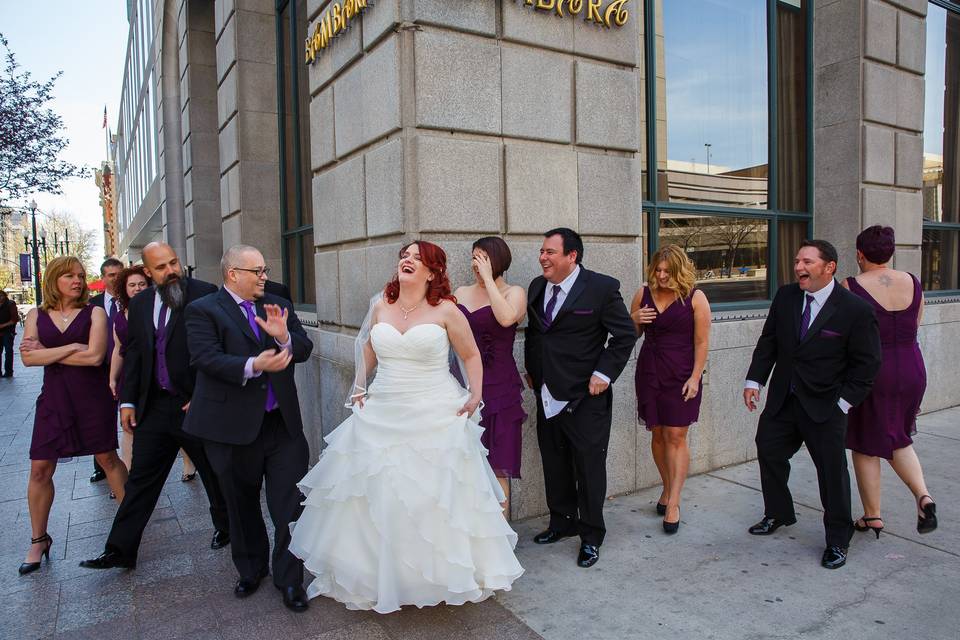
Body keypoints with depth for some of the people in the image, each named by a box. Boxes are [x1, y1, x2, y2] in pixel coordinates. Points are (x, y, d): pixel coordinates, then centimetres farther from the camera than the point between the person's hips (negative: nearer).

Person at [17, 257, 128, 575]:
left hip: (93, 395, -3)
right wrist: (71, 348, -16)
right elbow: (28, 357, -8)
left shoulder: (94, 313, -3)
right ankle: (39, 540, 21)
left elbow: (95, 356, -16)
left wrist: (47, 352, -8)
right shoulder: (36, 316, 5)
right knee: (40, 468, 5)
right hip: (54, 397, 3)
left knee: (107, 458, 6)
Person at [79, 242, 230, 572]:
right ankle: (120, 550, 24)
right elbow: (133, 354, 13)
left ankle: (225, 528, 35)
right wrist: (128, 401, 8)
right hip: (154, 406, 5)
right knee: (140, 479, 12)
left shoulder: (205, 294, -10)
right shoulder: (139, 303, 9)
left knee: (215, 474, 12)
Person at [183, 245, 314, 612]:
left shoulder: (278, 306, 8)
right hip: (234, 427, -2)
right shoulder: (203, 310, -5)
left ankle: (289, 579, 18)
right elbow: (207, 358, -18)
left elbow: (304, 349, 0)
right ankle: (251, 568, 40)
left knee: (289, 507, 2)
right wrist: (253, 366, -32)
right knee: (243, 506, 17)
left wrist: (284, 336, -21)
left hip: (283, 423, 2)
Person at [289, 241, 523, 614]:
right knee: (375, 495, 9)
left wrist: (475, 396, -8)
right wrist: (359, 386, 13)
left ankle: (442, 574, 25)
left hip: (436, 418, -4)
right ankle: (376, 573, 30)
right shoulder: (380, 306, 5)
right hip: (382, 416, 4)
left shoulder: (446, 310, -7)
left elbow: (471, 356, 1)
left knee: (436, 496, 3)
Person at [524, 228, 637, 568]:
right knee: (554, 464, 16)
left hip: (585, 396, -6)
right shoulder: (537, 287, 7)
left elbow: (625, 334, -7)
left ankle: (591, 535, 22)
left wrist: (604, 373, -12)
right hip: (547, 395, 6)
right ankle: (562, 521, 35)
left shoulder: (601, 287, -11)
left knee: (589, 466, 5)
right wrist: (531, 370, 11)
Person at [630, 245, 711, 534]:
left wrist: (695, 377, -10)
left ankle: (673, 503, 3)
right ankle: (668, 487, 28)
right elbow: (630, 333, 14)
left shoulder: (695, 298, -5)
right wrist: (634, 319, -8)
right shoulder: (643, 293, 5)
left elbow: (702, 342, -5)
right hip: (649, 372, 4)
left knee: (676, 436, -3)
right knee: (658, 434, 11)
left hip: (681, 374, -3)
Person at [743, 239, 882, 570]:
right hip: (782, 400, 5)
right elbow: (768, 342, 6)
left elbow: (867, 363, -8)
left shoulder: (856, 310, -13)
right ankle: (778, 514, 37)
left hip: (824, 406, -5)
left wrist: (845, 401, -11)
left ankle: (837, 540, 23)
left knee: (832, 469, 4)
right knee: (768, 451, 13)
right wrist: (754, 380, -2)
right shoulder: (785, 297, 0)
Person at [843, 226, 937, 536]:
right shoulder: (913, 283, 2)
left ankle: (872, 517, 19)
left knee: (866, 446, 9)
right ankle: (923, 495, 4)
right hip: (912, 369, 5)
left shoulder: (851, 288, -13)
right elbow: (914, 327, 9)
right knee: (898, 439, 24)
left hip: (869, 372, -5)